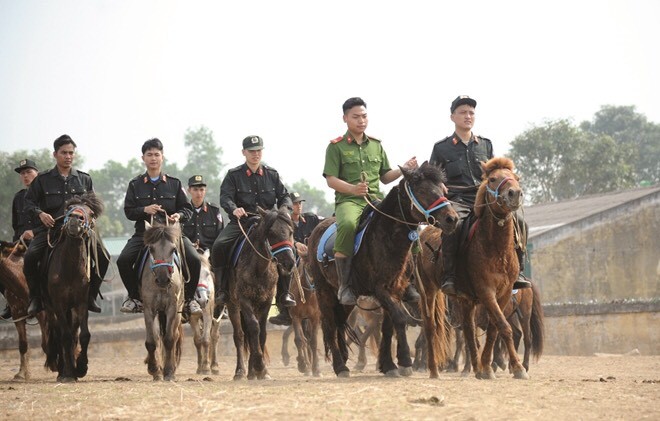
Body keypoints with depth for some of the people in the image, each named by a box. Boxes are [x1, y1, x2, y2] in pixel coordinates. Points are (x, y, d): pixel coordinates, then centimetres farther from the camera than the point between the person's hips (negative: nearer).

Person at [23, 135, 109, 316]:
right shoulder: (42, 180, 8)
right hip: (49, 228, -2)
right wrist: (40, 213, -11)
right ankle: (36, 297, -9)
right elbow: (29, 203, 9)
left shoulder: (85, 179, 14)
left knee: (103, 256, -20)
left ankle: (90, 295, -4)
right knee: (30, 256, -28)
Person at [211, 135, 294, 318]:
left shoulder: (272, 175, 12)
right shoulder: (233, 175, 3)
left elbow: (284, 196, 12)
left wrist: (284, 208, -12)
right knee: (219, 246, -26)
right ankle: (222, 291, -15)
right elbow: (225, 197, -9)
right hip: (240, 221, -1)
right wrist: (234, 209, -31)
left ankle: (283, 294, -12)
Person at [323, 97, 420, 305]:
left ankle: (406, 282, -7)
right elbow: (331, 179, -3)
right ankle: (345, 285, -28)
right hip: (348, 200, -4)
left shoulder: (376, 145, 19)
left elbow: (385, 177, 21)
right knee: (348, 224, -39)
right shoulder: (336, 146, 4)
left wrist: (404, 169, 3)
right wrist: (352, 188, -20)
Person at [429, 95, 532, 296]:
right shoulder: (441, 148, 9)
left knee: (517, 221, -19)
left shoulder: (485, 145, 18)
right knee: (452, 225, -38)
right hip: (456, 200, -4)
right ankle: (449, 276, -31)